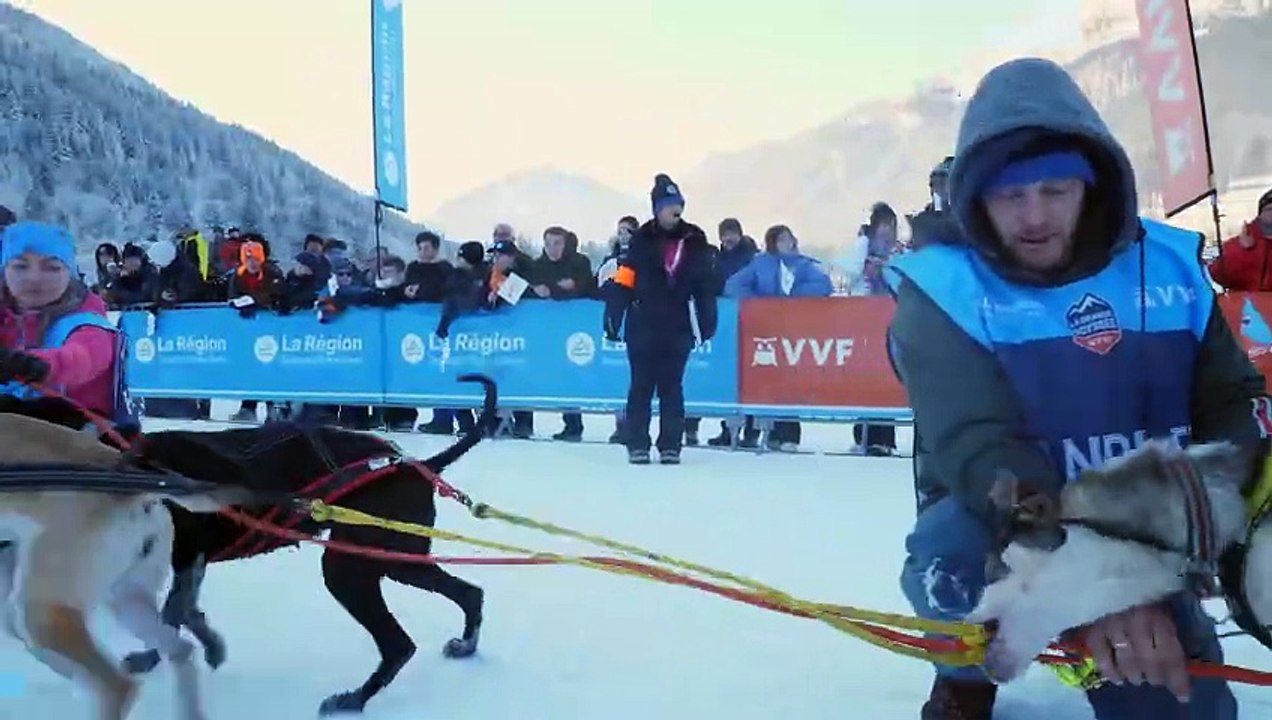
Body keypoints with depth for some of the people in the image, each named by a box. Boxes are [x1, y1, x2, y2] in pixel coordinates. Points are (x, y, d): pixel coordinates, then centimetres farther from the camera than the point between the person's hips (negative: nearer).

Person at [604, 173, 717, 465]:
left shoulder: (695, 241, 4)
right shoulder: (642, 240, -2)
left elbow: (706, 287, 8)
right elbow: (622, 284, -4)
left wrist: (707, 322, 5)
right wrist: (613, 320, -8)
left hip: (678, 328, 2)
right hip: (642, 327, -2)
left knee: (672, 387, 7)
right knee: (642, 386, 4)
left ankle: (671, 446, 13)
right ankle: (637, 446, 10)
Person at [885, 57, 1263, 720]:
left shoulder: (1167, 265, -3)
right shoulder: (943, 291, -17)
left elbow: (1231, 403, 1)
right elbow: (977, 447, -29)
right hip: (1003, 522, -4)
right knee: (951, 554, -36)